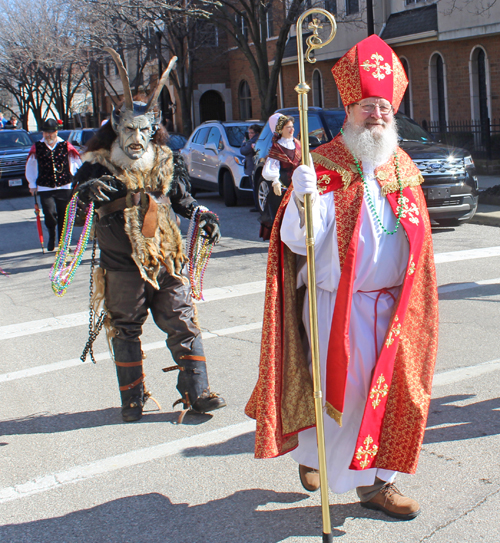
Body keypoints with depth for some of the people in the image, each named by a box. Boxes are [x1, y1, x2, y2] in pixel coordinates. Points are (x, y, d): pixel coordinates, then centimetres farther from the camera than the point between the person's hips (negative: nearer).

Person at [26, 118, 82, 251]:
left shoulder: (66, 146, 3)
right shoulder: (37, 147, 4)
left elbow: (78, 163, 11)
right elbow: (29, 167, 14)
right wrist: (32, 184, 11)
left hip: (64, 187, 0)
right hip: (45, 189, 0)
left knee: (64, 216, 2)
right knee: (50, 213, -14)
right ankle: (51, 235, 15)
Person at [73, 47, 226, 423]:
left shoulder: (163, 162, 9)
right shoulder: (102, 166, -4)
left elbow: (180, 195, 24)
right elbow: (83, 187, -22)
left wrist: (203, 215, 10)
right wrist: (91, 189, -45)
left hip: (168, 259, 3)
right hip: (124, 265, -2)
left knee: (183, 325, 2)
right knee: (126, 331, 9)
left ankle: (197, 392, 10)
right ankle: (133, 398, 23)